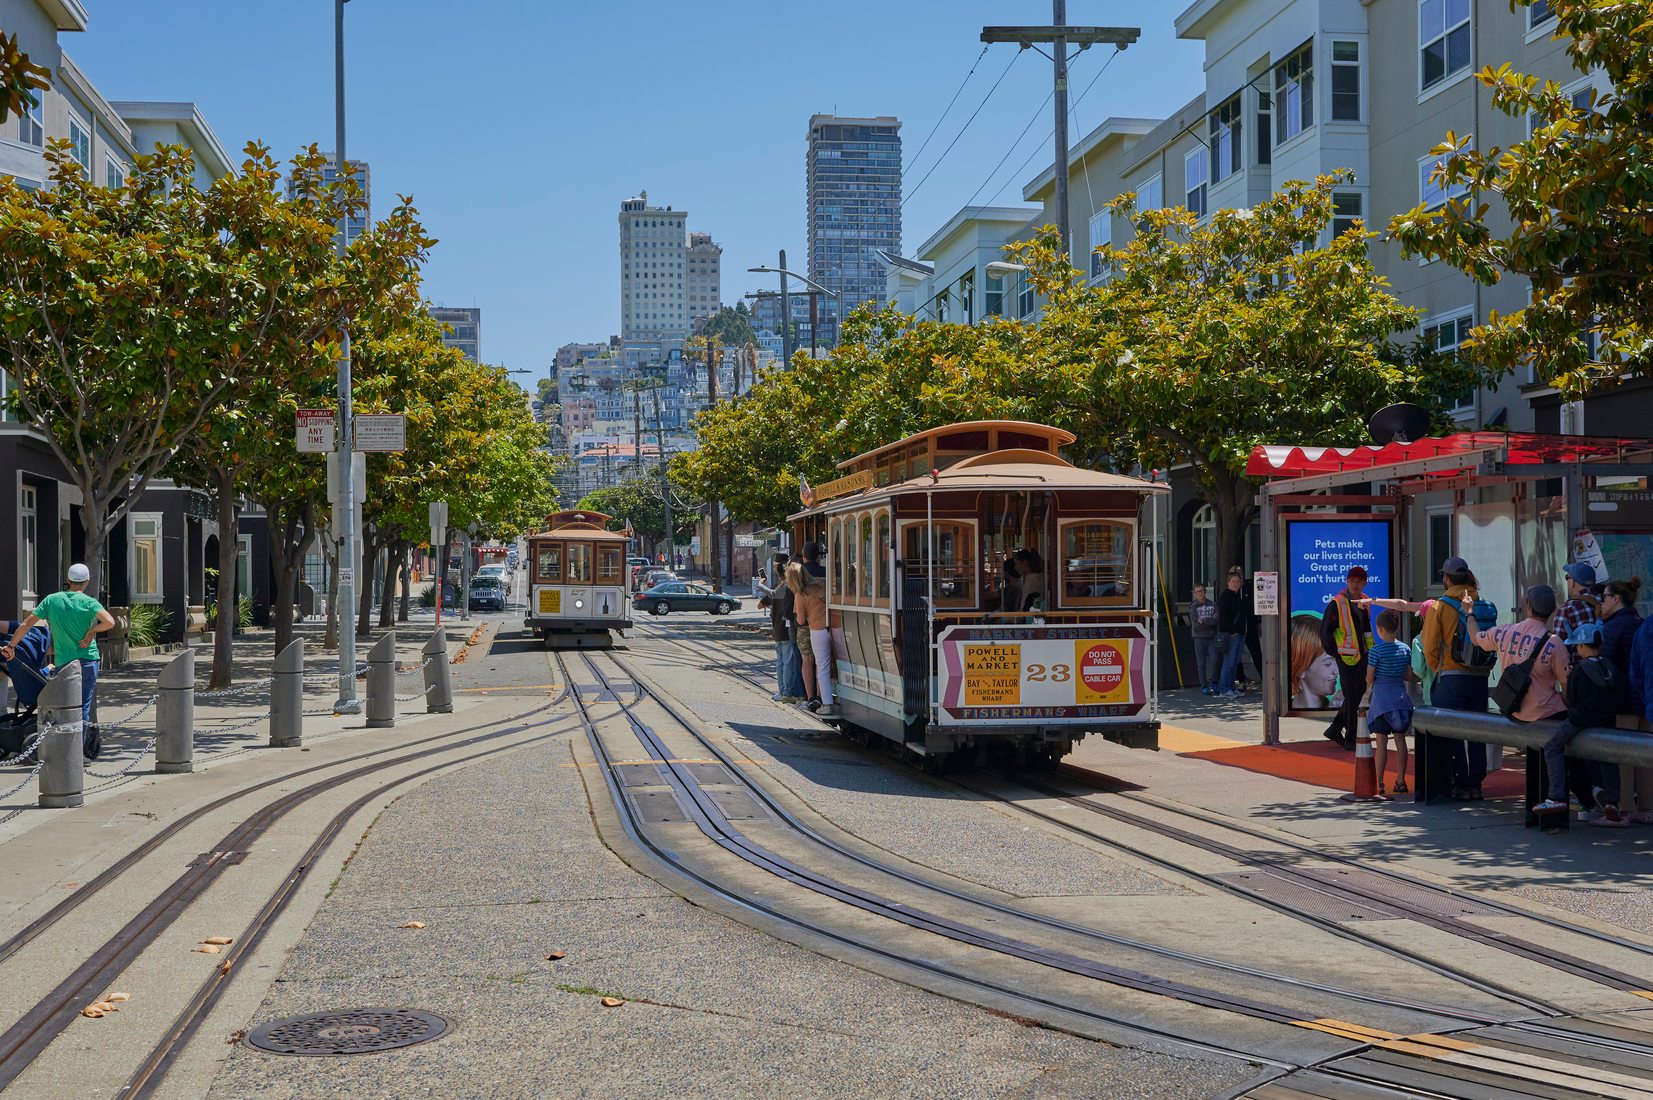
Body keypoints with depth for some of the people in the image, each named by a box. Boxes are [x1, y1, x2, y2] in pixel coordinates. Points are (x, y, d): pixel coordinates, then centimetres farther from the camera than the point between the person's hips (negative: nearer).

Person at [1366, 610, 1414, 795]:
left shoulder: (1376, 651, -12)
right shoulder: (1406, 648, 2)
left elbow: (1369, 678, -9)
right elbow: (1409, 676, 9)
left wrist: (1366, 690, 11)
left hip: (1381, 696, -4)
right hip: (1401, 695, 5)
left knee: (1381, 740, -2)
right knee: (1400, 739, 9)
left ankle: (1379, 783, -1)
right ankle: (1400, 781, 11)